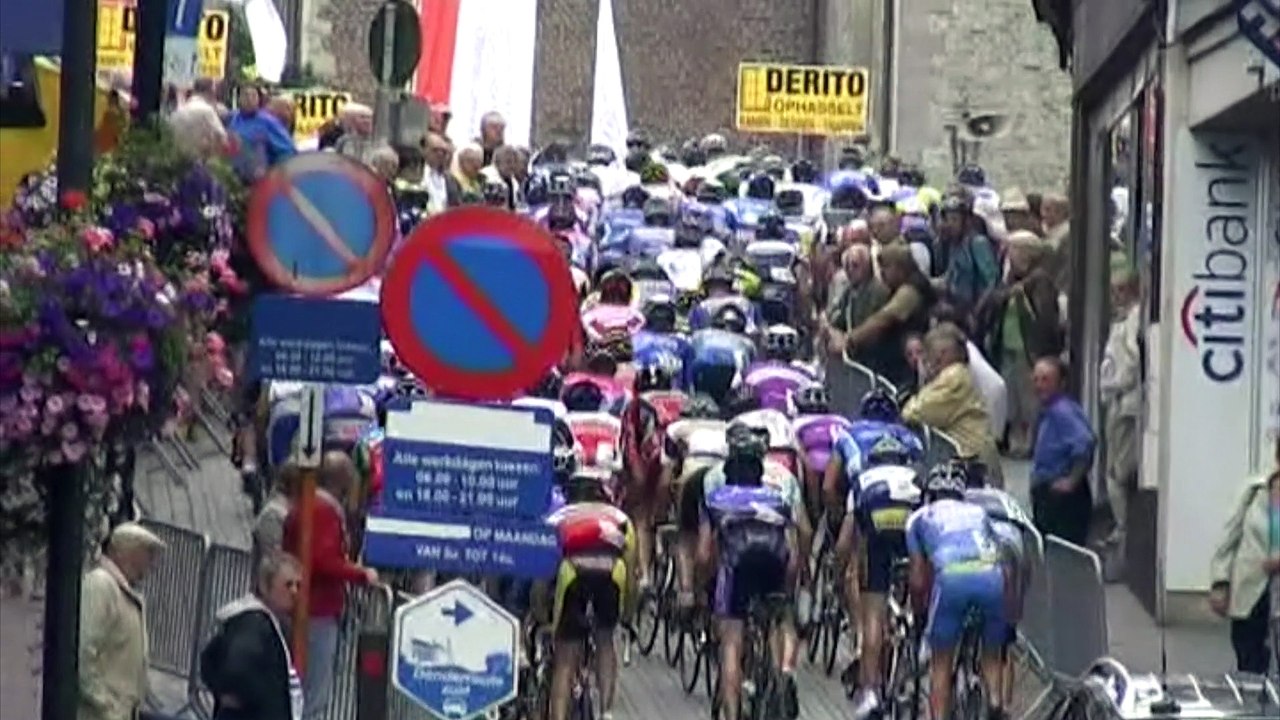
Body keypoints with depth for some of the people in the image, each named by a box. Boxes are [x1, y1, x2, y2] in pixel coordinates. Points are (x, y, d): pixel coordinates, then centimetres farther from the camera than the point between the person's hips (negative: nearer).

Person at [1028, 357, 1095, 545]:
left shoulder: (1063, 411, -19)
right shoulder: (1047, 411, 12)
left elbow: (1085, 443, -30)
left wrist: (1072, 481, -24)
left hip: (1063, 495, -10)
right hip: (1046, 493, 10)